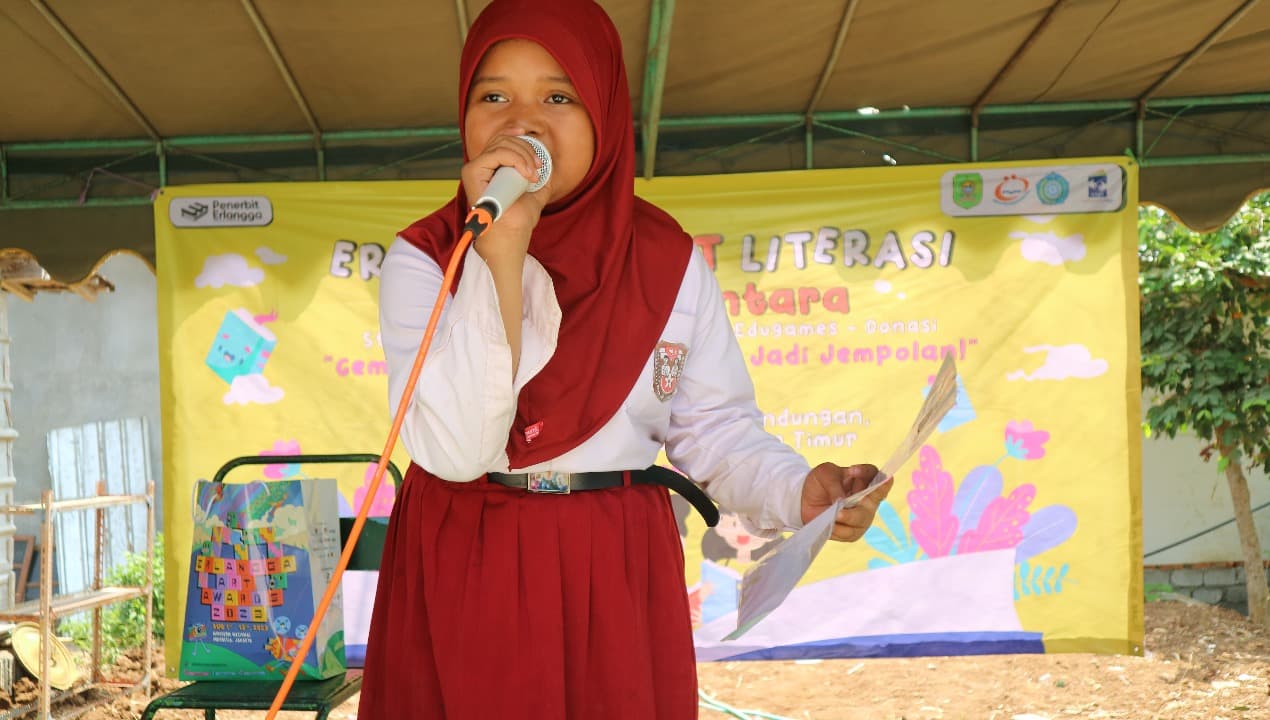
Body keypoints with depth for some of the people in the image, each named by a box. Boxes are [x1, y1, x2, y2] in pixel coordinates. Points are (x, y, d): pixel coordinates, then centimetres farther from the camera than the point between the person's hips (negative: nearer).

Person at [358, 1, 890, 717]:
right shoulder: (422, 259, -9)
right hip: (460, 575, -1)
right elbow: (454, 449, -22)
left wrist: (799, 490, -19)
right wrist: (501, 249, -27)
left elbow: (716, 427, 1)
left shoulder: (671, 262, -4)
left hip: (618, 579, 2)